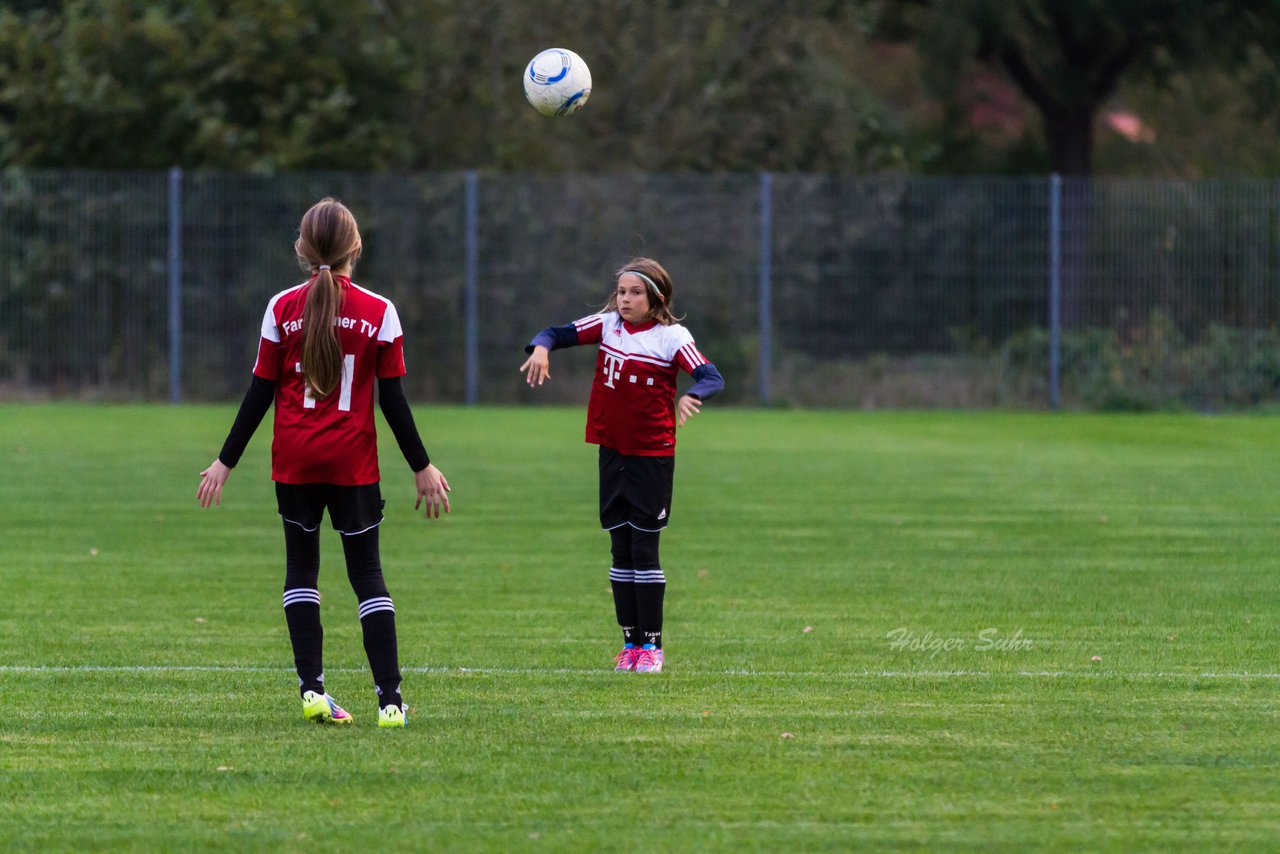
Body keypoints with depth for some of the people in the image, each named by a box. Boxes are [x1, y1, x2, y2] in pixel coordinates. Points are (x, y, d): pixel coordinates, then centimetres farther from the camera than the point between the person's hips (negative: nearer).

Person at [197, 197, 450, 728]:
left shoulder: (282, 308, -1)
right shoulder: (379, 312, -3)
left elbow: (260, 393, 0)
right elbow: (394, 401, -2)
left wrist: (226, 462, 8)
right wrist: (422, 468, 7)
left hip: (294, 460, 1)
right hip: (353, 463, -1)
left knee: (301, 568, 12)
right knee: (367, 575, 3)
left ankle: (311, 687, 0)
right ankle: (390, 699, -5)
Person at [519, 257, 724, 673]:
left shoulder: (672, 337, -8)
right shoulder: (608, 325, 4)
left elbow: (712, 377, -17)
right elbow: (558, 333, 2)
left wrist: (692, 397, -39)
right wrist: (542, 347, -21)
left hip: (653, 456, -4)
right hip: (613, 451, 4)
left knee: (644, 550, -4)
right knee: (621, 550, 8)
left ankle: (652, 644, 4)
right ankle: (631, 642, 15)